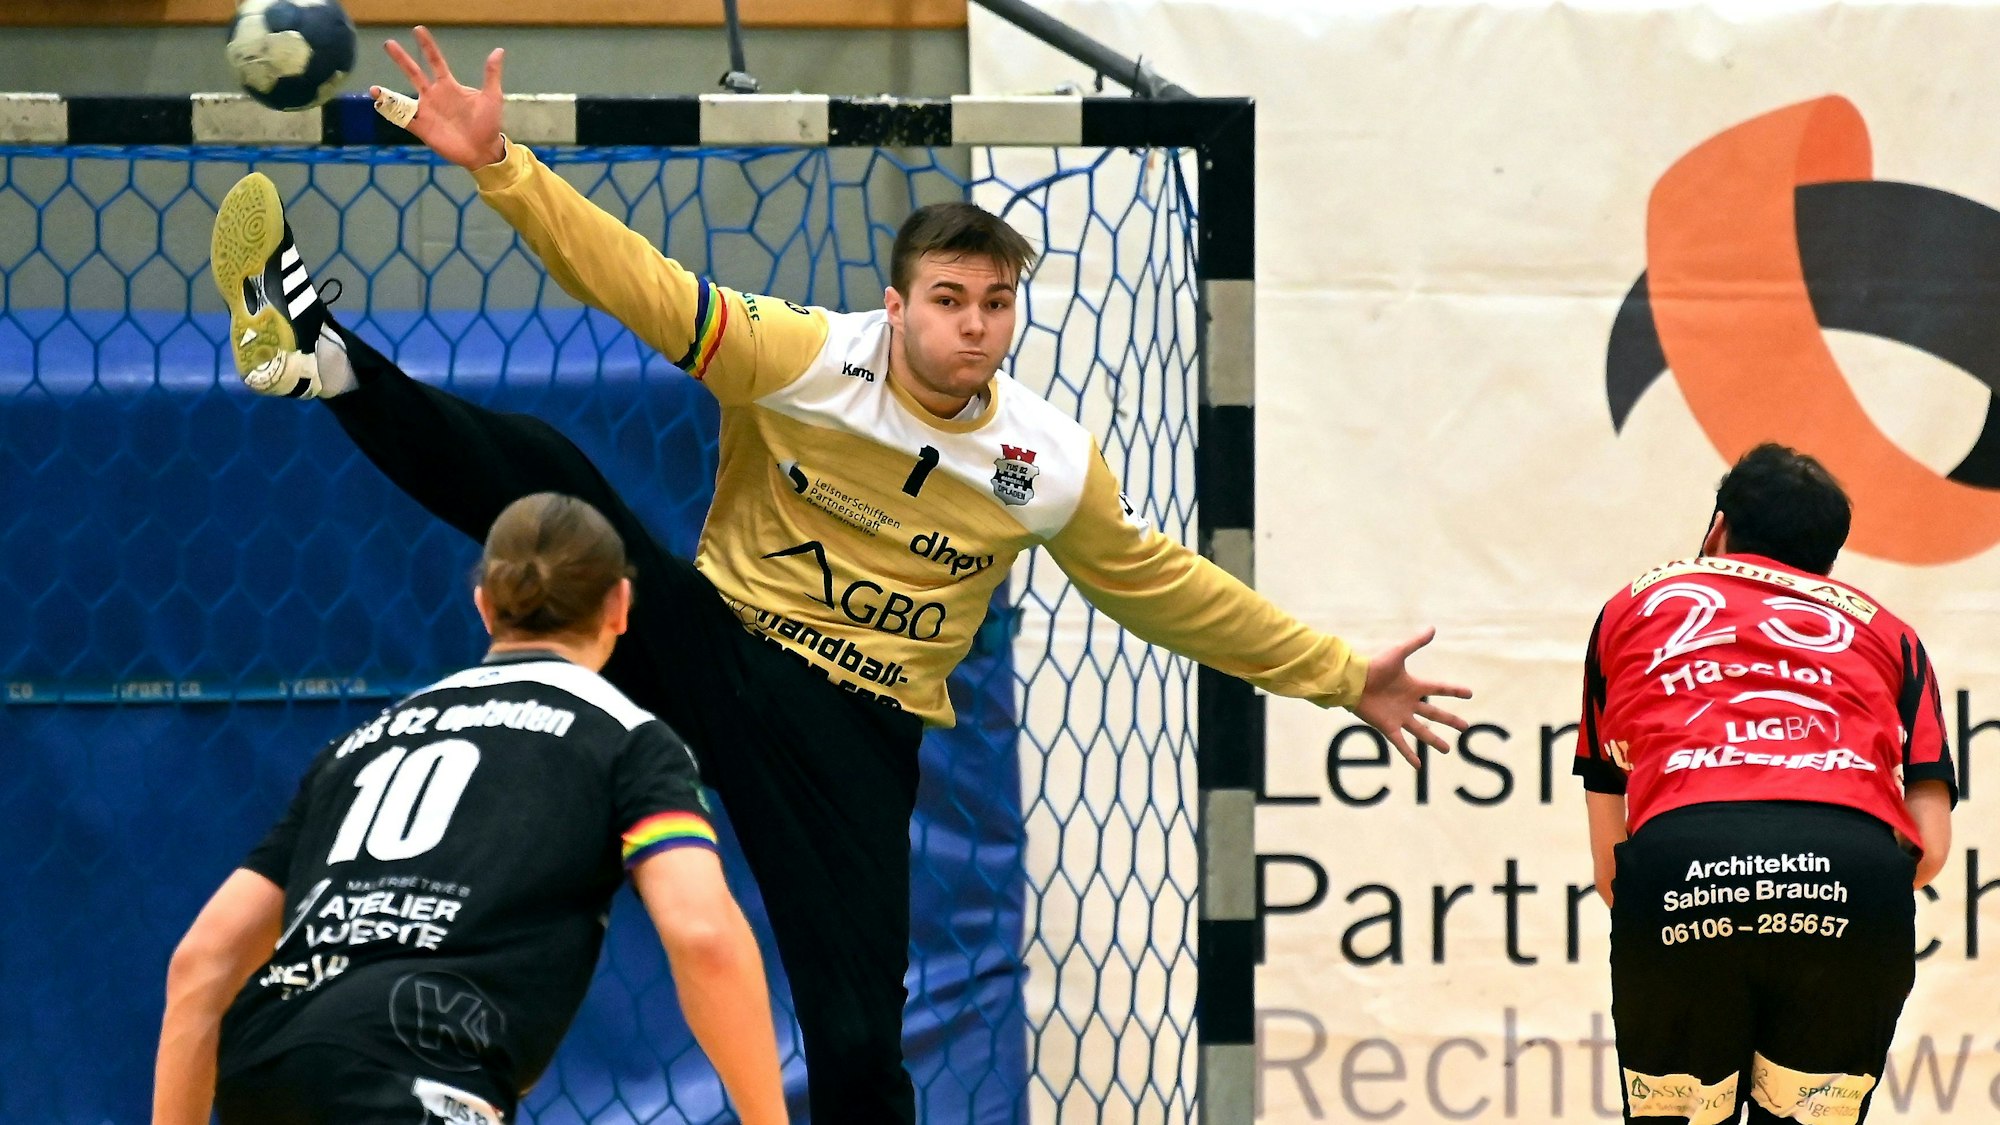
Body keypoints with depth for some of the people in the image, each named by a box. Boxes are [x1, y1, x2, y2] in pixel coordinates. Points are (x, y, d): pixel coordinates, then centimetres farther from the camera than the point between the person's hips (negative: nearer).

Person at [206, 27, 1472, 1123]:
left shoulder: (1049, 466, -2)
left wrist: (1338, 675, 14)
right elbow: (640, 282, -15)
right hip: (712, 642, -1)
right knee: (548, 481, -27)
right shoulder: (804, 360, -9)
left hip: (855, 734, 1)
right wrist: (499, 166, -28)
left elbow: (1166, 587, 12)